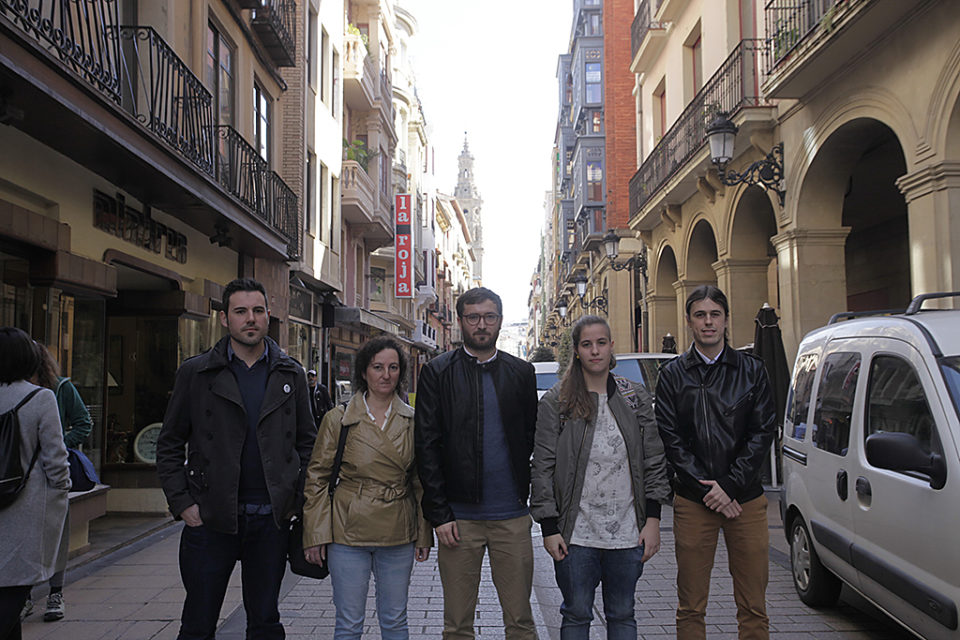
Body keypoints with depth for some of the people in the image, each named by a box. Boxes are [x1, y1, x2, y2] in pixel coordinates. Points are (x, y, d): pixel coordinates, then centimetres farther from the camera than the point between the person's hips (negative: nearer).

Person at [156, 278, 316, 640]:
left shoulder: (290, 374, 6)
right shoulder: (195, 373, 0)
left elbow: (307, 442, 10)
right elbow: (169, 445, 3)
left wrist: (297, 499, 0)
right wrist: (182, 504, -5)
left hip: (271, 518, 2)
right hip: (210, 518, -1)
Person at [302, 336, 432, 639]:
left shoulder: (412, 421, 3)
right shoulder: (338, 419, -3)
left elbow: (421, 482, 9)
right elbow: (316, 479, 0)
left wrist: (424, 534, 7)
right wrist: (315, 535, -5)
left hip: (398, 534, 2)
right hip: (348, 532, -2)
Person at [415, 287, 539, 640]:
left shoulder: (521, 372, 8)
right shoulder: (437, 372, 1)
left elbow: (532, 439, 11)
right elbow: (427, 446, -3)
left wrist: (524, 493, 1)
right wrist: (439, 514, -8)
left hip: (512, 517, 2)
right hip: (458, 517, -1)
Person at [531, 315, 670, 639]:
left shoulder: (636, 398, 6)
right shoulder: (555, 402, -2)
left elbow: (654, 461, 6)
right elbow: (543, 468, -3)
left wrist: (653, 520, 0)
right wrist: (549, 528, -7)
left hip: (628, 533, 2)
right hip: (576, 534, -2)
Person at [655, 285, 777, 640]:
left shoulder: (751, 369, 8)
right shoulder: (673, 374, 5)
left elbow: (762, 432, 2)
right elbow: (671, 439, 0)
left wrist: (730, 485, -9)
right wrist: (708, 489, -9)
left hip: (746, 499, 1)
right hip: (693, 501, 0)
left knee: (753, 607, 5)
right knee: (691, 607, 5)